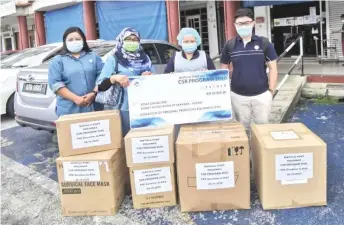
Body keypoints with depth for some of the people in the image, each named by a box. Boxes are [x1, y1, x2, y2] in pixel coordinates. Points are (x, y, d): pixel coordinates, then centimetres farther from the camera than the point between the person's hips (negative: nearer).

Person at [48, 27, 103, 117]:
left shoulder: (93, 57, 14)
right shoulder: (58, 61, 7)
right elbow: (55, 83, -4)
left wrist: (93, 93, -11)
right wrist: (75, 98, -14)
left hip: (93, 107, 2)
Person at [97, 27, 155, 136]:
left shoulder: (145, 58, 13)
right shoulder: (114, 59, 2)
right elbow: (101, 86, -5)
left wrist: (150, 77, -4)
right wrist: (114, 78, -23)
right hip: (125, 108, -3)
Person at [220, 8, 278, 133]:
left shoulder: (264, 43, -2)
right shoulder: (229, 45, 0)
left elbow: (272, 67, 1)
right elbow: (224, 68, 9)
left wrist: (271, 90, -2)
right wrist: (226, 88, 1)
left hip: (262, 95, -1)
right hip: (238, 96, 1)